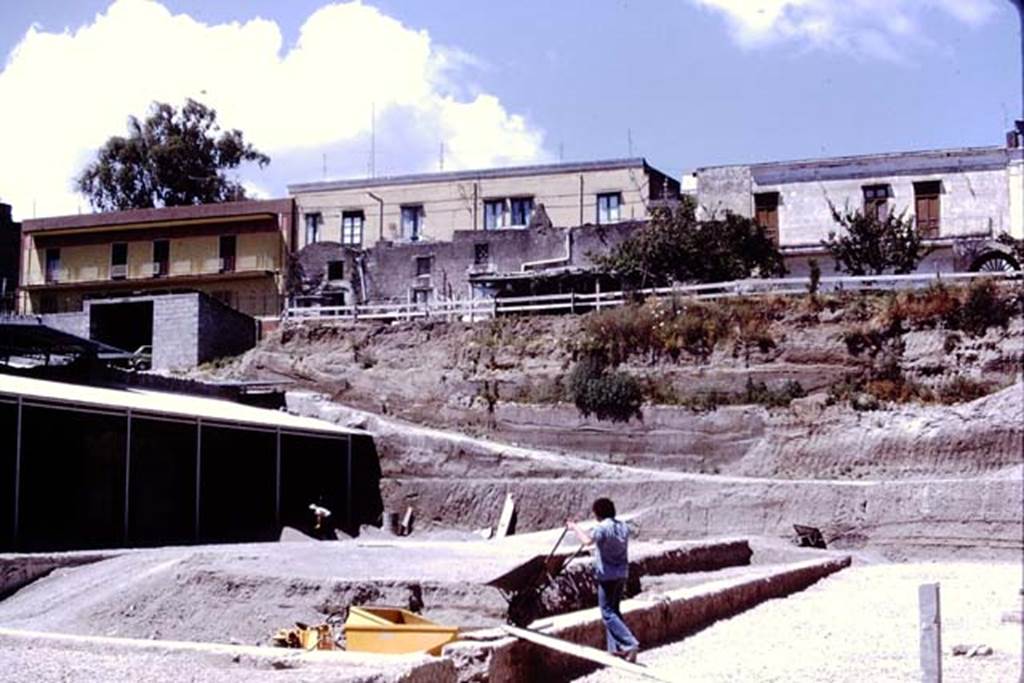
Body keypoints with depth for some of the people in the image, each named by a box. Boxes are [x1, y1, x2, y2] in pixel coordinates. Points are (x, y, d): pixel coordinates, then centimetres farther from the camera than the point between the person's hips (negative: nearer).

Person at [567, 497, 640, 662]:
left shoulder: (603, 527, -16)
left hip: (608, 575, -8)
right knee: (613, 610, 17)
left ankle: (629, 644, -15)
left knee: (608, 613, -4)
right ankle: (616, 648, 17)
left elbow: (587, 540, -31)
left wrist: (575, 527, -18)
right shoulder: (623, 527, 10)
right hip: (622, 574, 8)